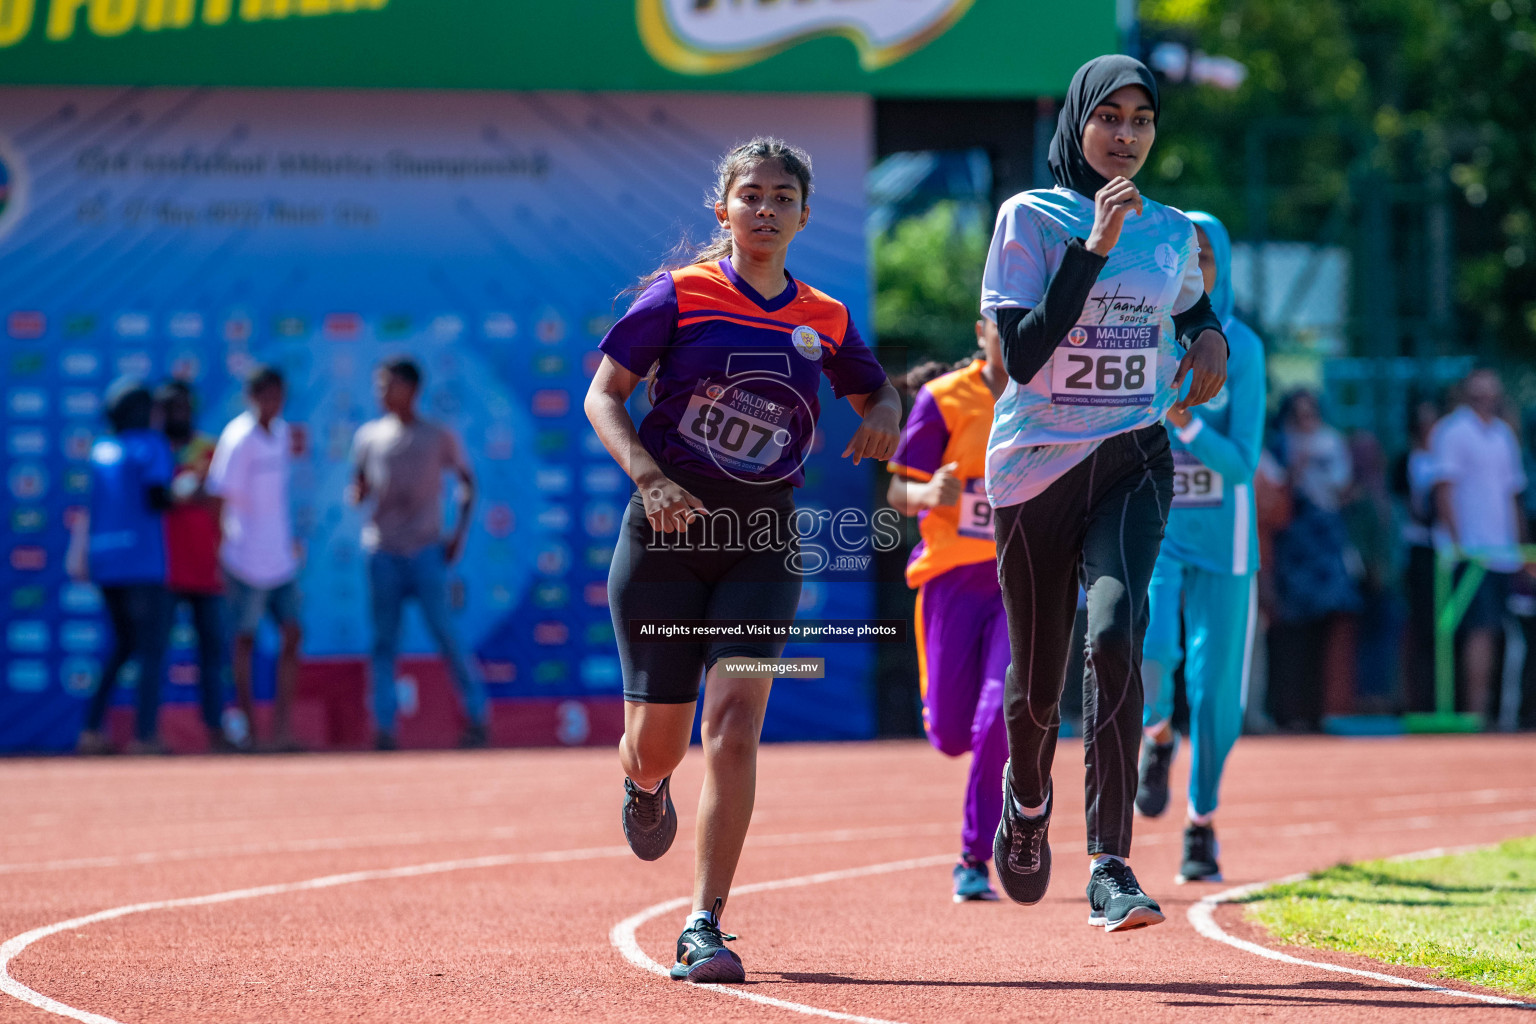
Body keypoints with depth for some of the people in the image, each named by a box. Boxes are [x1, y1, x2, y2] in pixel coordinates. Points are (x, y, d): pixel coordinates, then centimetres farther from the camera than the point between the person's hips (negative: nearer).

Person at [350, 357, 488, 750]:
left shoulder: (439, 437, 2)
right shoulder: (369, 436, 9)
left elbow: (467, 484, 9)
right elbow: (358, 490, 14)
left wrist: (459, 533, -1)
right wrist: (356, 494, -11)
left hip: (427, 551, -3)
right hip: (382, 551, 3)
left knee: (444, 634, -8)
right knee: (384, 640, 1)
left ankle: (477, 718, 0)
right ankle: (384, 729, 2)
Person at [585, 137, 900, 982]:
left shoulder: (824, 320, 5)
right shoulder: (681, 295, -4)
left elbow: (872, 387, 24)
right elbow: (603, 395, -4)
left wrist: (883, 416, -1)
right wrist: (648, 476, -20)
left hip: (763, 545, 1)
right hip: (666, 533, -1)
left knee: (733, 722, -16)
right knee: (657, 745, 4)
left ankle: (704, 928, -14)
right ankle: (644, 788, 45)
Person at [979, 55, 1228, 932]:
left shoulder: (1174, 234, 6)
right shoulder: (1032, 219, -6)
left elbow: (1195, 306, 28)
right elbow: (1022, 354, -16)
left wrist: (1211, 339, 4)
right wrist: (1095, 248, -21)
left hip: (1132, 462, 1)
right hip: (1036, 465, -1)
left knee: (1115, 633, -24)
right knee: (1037, 676, 8)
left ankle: (1110, 868, -26)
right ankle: (1027, 795, 45)